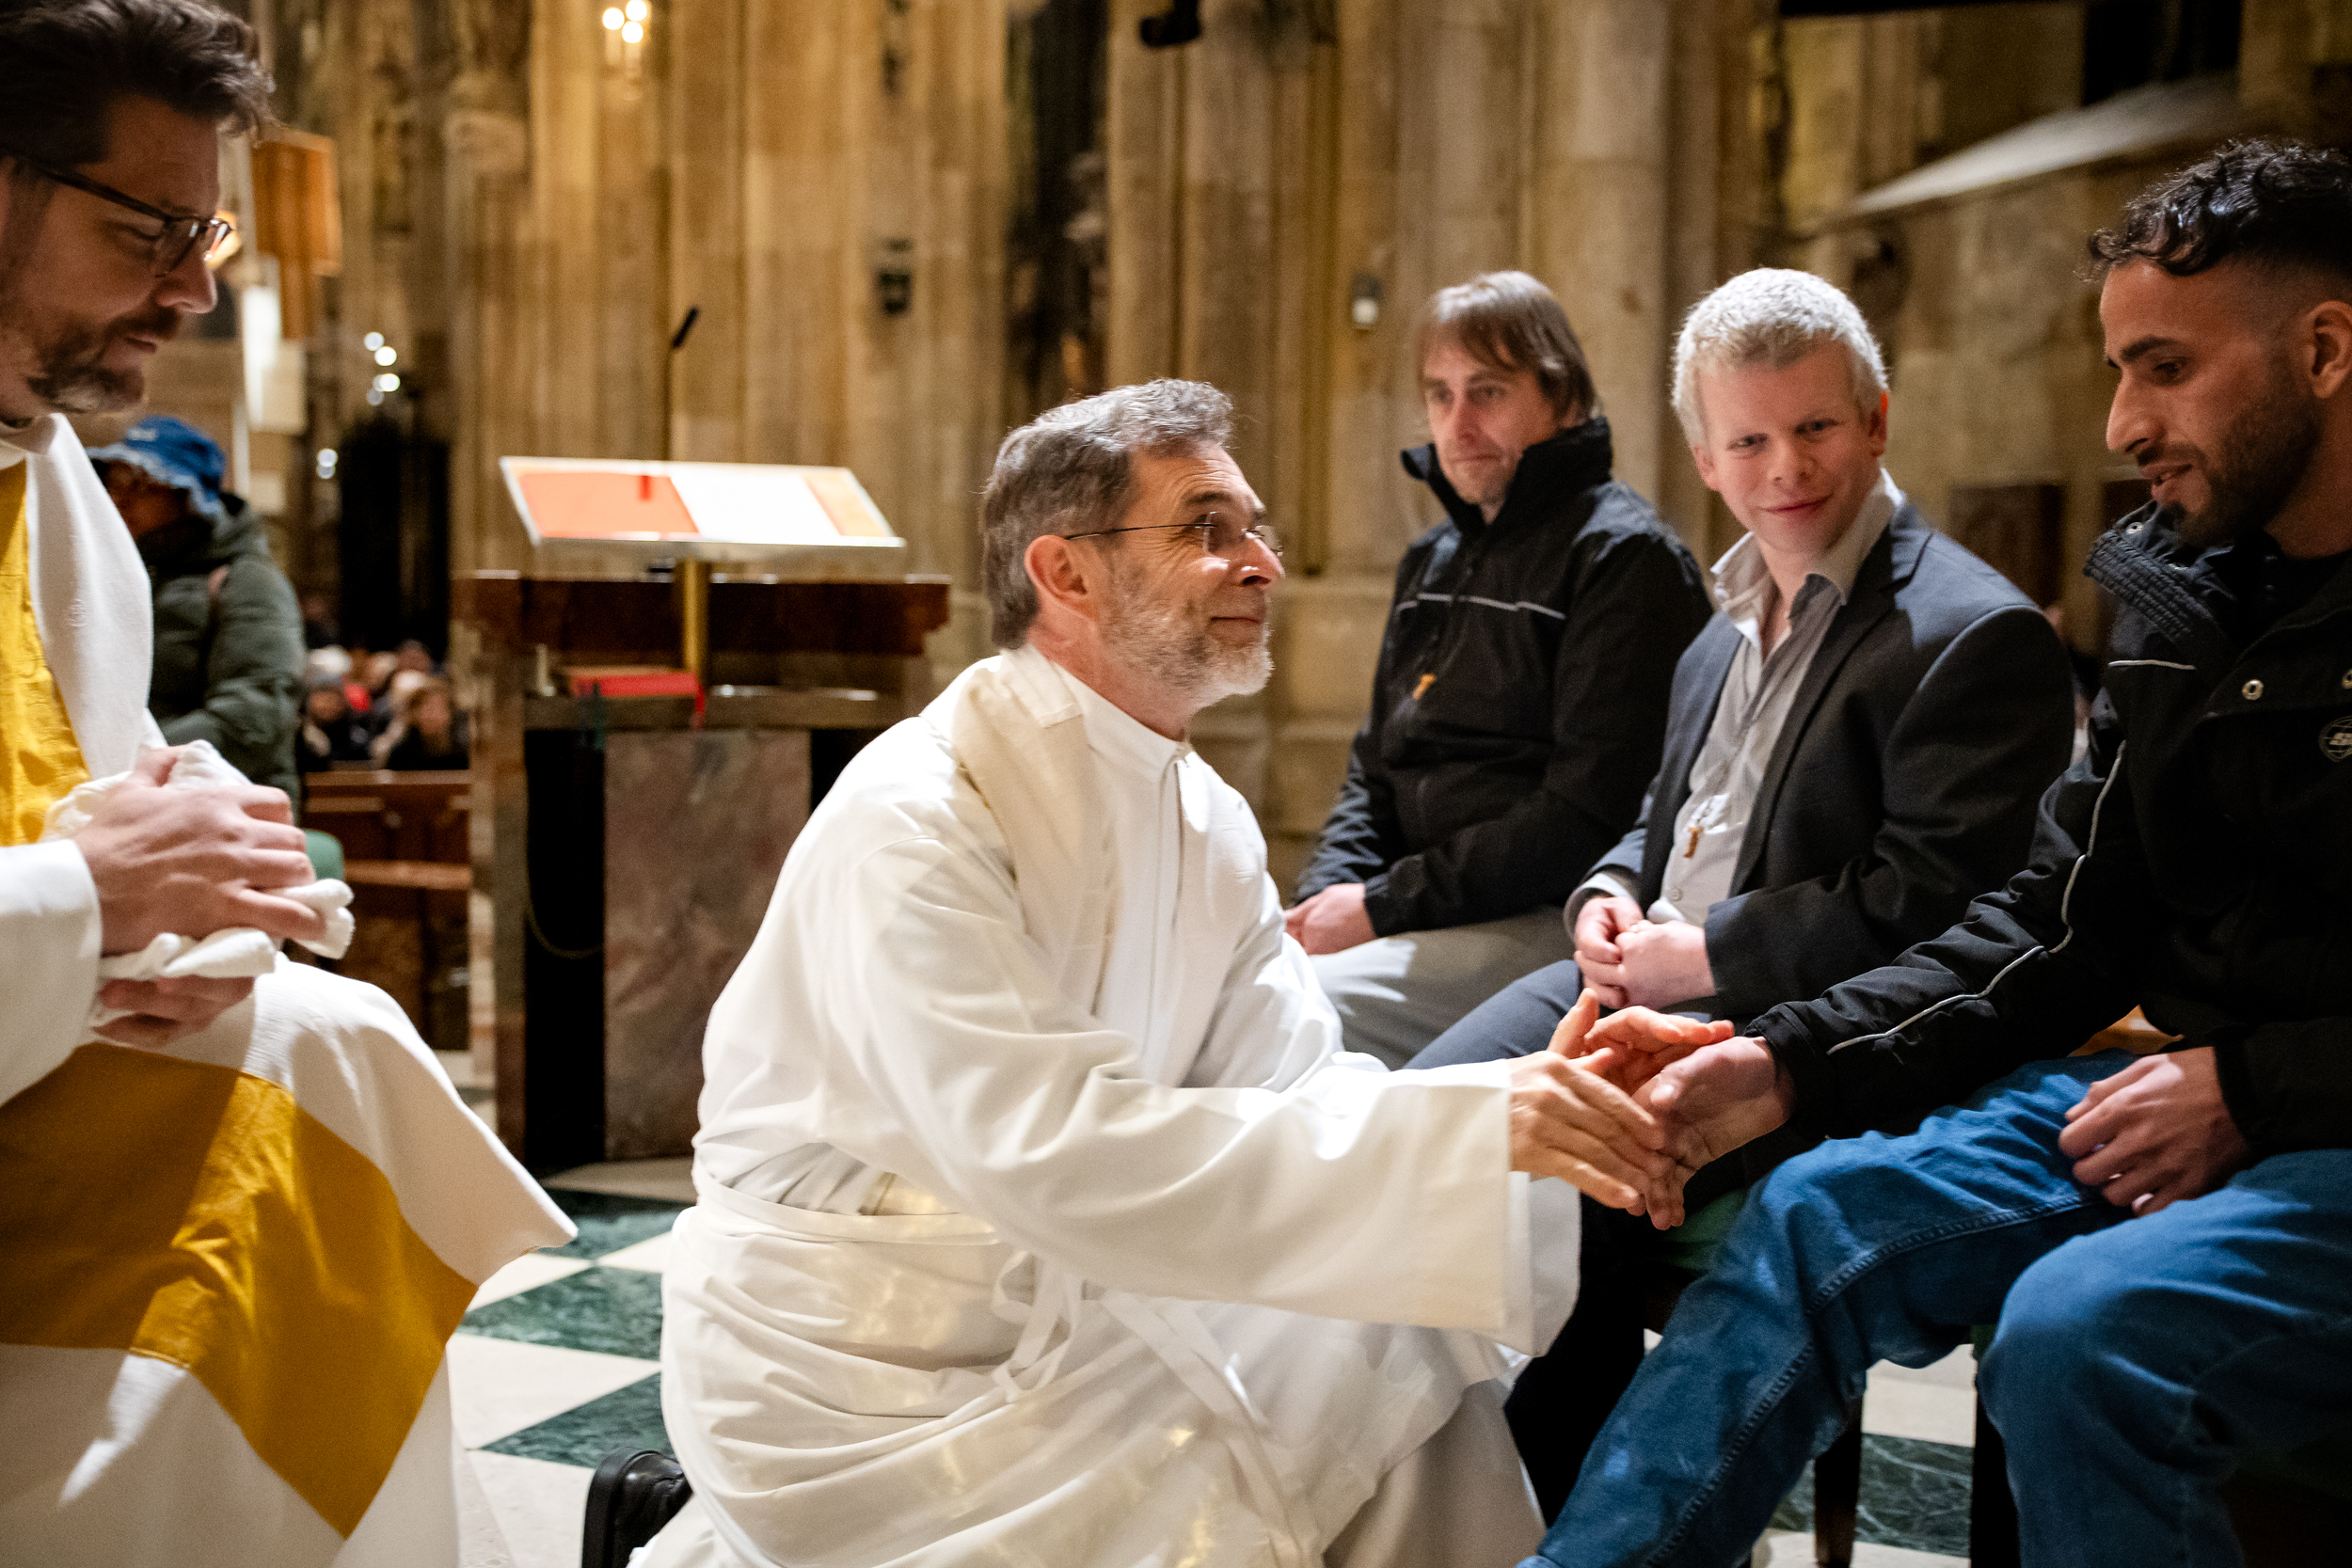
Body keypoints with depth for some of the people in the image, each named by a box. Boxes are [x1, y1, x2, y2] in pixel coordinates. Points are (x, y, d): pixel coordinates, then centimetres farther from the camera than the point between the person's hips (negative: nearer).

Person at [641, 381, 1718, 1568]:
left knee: (1412, 1372, -4)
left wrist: (1537, 1103, -23)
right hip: (851, 1368, -7)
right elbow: (1059, 1154, -33)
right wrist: (1464, 1129, -35)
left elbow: (1296, 1088, -4)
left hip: (1072, 1310, 7)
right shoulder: (911, 824, -24)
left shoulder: (1206, 821, 3)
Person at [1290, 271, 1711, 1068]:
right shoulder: (1430, 561, 19)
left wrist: (1385, 905, -15)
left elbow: (1588, 814, -15)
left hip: (1548, 923, -8)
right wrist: (1323, 899, 0)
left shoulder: (1624, 555, -7)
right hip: (1425, 918, 8)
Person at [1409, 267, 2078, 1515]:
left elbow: (1925, 907, -17)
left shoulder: (1977, 636, -10)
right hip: (1650, 977, 8)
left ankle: (1587, 1522, -4)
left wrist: (1705, 954, -15)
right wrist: (1609, 898, 4)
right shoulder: (1731, 623, 18)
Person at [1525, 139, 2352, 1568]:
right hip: (2220, 1100, 7)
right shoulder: (2187, 603, 10)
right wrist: (1787, 1064, -2)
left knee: (2084, 1324, -31)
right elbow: (2066, 923, 10)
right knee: (1824, 1214, -7)